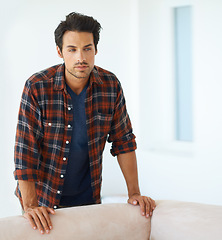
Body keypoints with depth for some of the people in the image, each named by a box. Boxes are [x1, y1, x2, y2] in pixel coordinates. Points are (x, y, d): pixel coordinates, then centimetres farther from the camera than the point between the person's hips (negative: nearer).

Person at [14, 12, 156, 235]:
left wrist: (134, 193, -6)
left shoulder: (110, 85, -9)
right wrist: (30, 205, -24)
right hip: (43, 197, -3)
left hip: (89, 197, 3)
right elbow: (25, 148, -19)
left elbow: (123, 140, -2)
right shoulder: (37, 87, -19)